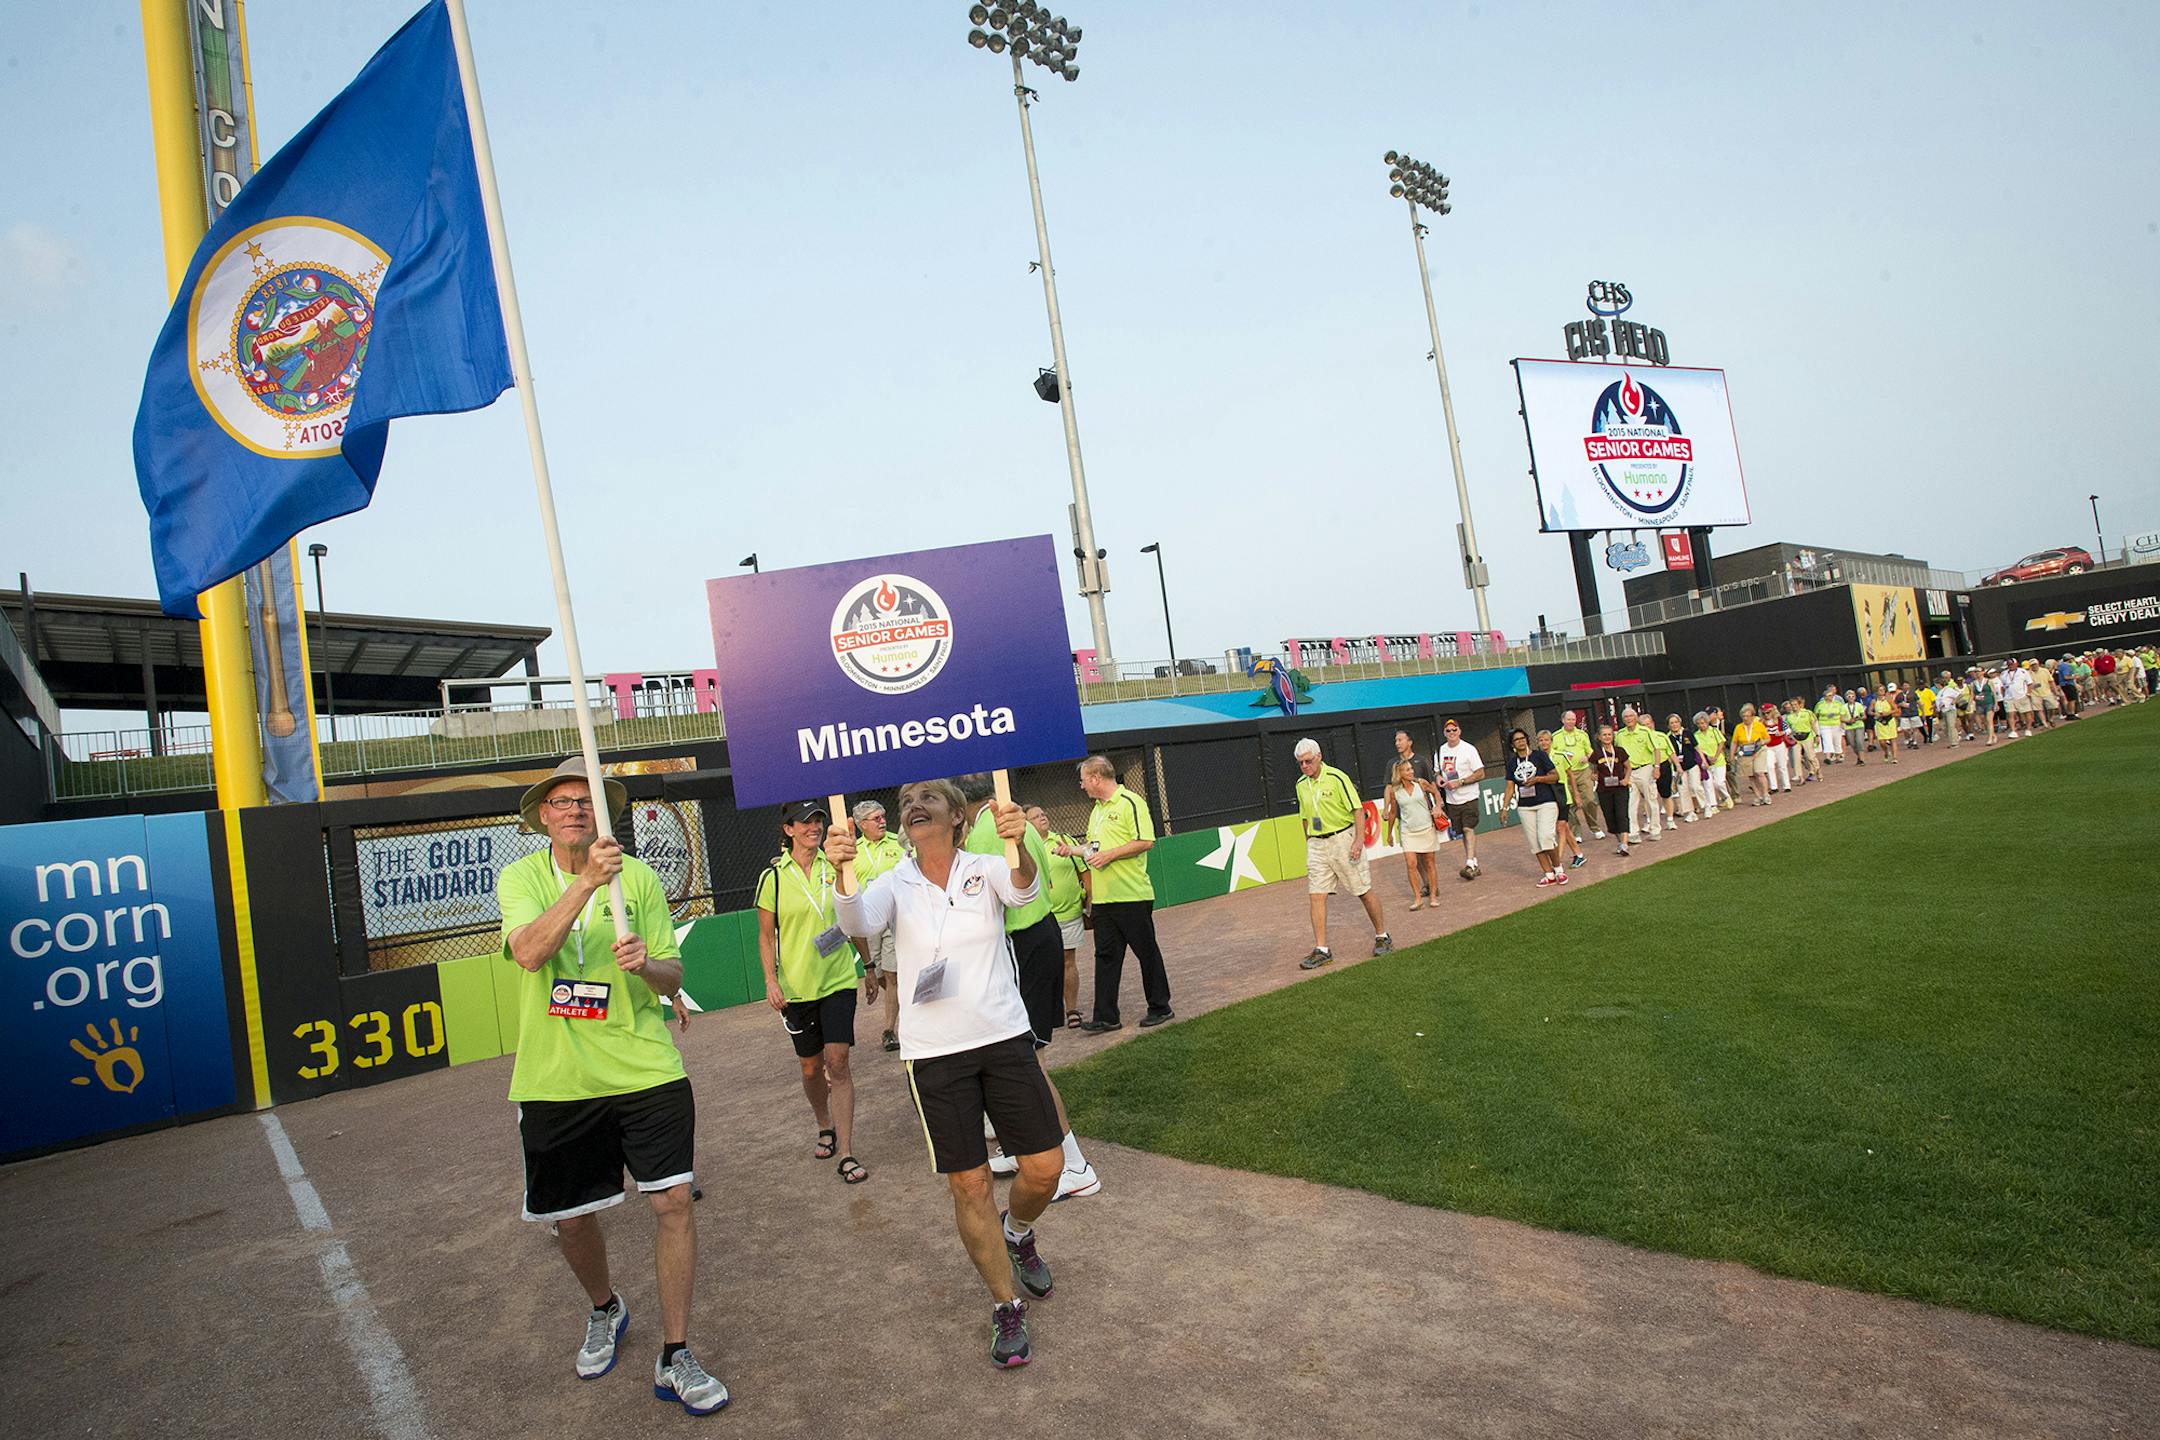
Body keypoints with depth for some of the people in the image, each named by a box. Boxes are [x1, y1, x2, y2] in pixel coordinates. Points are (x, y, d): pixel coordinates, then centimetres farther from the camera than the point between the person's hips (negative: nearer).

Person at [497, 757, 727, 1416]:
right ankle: (605, 1311, 45)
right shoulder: (521, 878, -2)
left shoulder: (639, 878, 0)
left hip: (645, 1069, 0)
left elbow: (673, 977, 2)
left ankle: (675, 1358, 11)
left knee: (673, 1201, -6)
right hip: (556, 1082, 1)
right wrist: (587, 879, -34)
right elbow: (528, 951, -23)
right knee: (571, 1219, 13)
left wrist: (647, 964, -21)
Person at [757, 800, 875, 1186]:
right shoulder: (773, 876, -4)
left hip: (839, 979, 0)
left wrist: (869, 967, 13)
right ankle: (825, 1129, 37)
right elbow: (766, 936, 2)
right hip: (797, 985, 0)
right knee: (810, 1067, 11)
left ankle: (846, 1153, -5)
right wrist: (771, 980, -8)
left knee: (837, 1061, -9)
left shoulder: (836, 867, 2)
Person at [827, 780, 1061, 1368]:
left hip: (1005, 1038, 0)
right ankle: (1007, 1308, 24)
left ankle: (1018, 1232, 39)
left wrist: (1016, 843, -49)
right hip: (933, 1054, 0)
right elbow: (859, 921, -22)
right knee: (969, 1185, 4)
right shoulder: (894, 885, -1)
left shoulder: (986, 870, -3)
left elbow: (1025, 889, -25)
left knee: (1045, 1168, 4)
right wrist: (842, 872, -45)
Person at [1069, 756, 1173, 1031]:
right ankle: (1106, 1017, 9)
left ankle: (1160, 1008, 18)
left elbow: (1146, 842, -19)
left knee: (1146, 952, 5)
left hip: (1132, 896, -8)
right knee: (1105, 956, 6)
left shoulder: (1130, 803, -11)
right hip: (1103, 897, 8)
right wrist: (1073, 850, 15)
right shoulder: (1097, 809, 17)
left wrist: (1109, 854, -20)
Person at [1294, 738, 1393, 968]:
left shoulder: (1336, 778, -11)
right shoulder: (1301, 784, 8)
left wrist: (1359, 839, -20)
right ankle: (1321, 950, -1)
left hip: (1343, 839, -5)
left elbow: (1357, 809, -13)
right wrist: (1309, 843, 17)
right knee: (1316, 897, -4)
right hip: (1316, 845, 5)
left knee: (1364, 892, 4)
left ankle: (1382, 937, 22)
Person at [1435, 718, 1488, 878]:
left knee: (1468, 829, -16)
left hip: (1469, 797, -6)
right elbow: (1439, 770, 23)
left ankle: (1470, 866, -22)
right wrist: (1438, 777, -1)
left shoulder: (1468, 749, -10)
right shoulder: (1442, 749, 8)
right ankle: (1474, 864, 20)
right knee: (1463, 832, 10)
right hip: (1451, 799, 6)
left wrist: (1459, 782, -19)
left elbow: (1480, 774, -11)